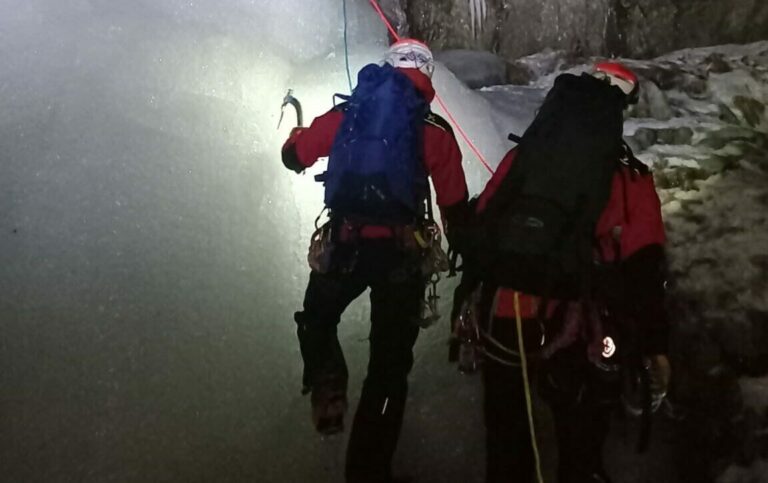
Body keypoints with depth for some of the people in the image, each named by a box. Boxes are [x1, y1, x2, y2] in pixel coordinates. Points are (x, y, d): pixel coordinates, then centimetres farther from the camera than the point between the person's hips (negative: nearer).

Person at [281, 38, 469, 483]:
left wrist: (298, 135, 39)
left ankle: (329, 393, 5)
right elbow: (455, 206, 3)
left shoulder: (345, 114, 3)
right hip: (401, 255, 0)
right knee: (391, 358, 11)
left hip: (344, 246, 1)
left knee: (316, 321, 29)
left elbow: (294, 157, 15)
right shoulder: (435, 132, 1)